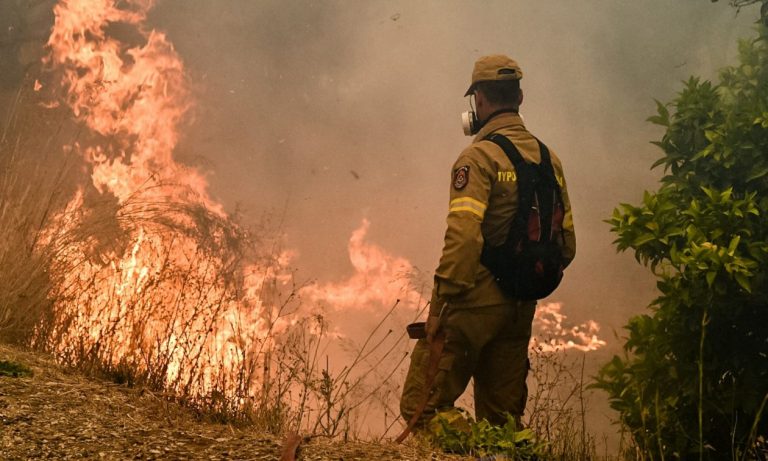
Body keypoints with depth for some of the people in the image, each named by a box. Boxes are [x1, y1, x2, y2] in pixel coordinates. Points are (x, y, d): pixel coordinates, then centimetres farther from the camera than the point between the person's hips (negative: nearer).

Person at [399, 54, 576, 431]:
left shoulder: (479, 157, -10)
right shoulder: (549, 160, 13)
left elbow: (463, 237, -21)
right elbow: (566, 245, 14)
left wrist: (439, 304, -17)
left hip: (476, 303, -7)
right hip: (521, 310, 7)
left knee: (422, 408, -3)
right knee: (501, 419, 14)